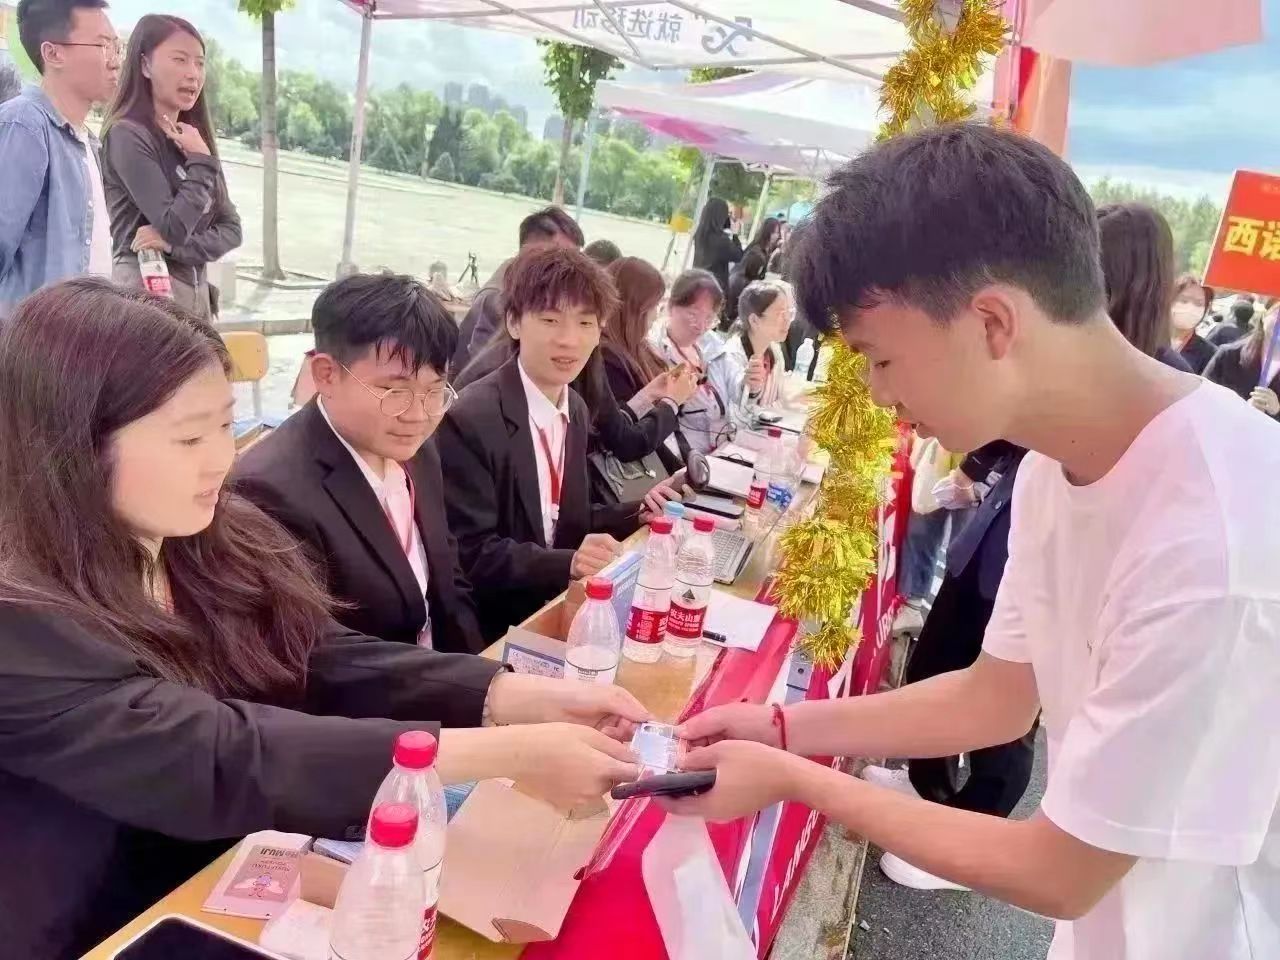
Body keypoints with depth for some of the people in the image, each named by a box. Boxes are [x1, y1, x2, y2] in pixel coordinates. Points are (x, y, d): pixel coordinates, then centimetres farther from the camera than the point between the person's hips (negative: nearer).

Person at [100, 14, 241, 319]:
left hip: (197, 292, 7)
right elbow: (174, 227, -17)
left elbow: (231, 230, 6)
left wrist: (175, 245, -11)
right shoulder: (127, 134, -9)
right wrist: (201, 162, -9)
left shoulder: (193, 138, 13)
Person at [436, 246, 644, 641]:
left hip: (555, 609, 8)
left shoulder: (577, 410, 6)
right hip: (491, 631, -8)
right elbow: (471, 555, -19)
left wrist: (635, 515, -1)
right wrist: (568, 563, -31)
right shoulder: (469, 418, -19)